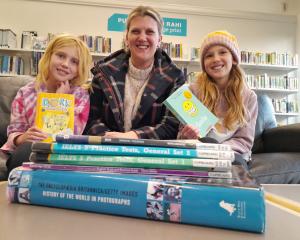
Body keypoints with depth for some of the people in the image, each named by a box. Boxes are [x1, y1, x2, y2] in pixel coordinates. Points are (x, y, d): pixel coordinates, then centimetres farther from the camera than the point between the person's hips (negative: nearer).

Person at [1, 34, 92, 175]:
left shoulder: (81, 95, 0)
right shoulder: (26, 93, 6)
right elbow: (14, 131, 4)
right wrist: (22, 138, -20)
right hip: (25, 154, 2)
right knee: (27, 149, -32)